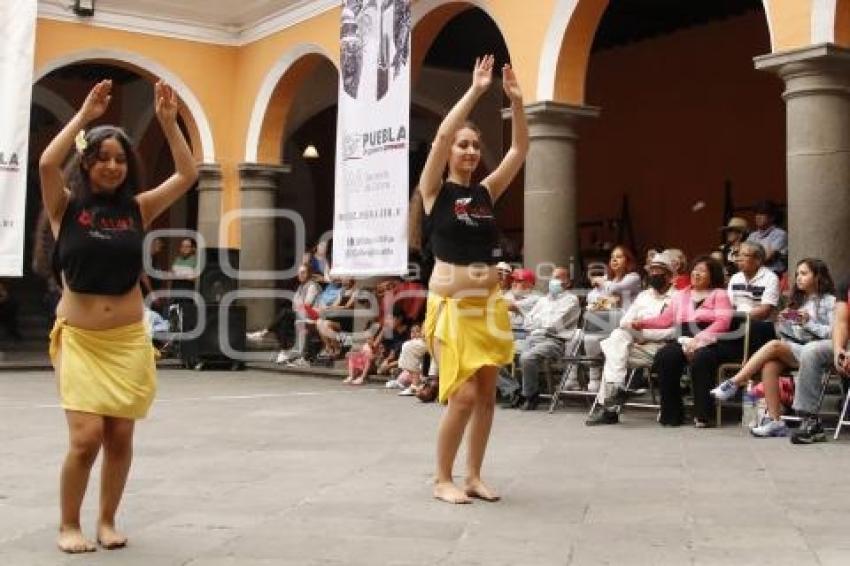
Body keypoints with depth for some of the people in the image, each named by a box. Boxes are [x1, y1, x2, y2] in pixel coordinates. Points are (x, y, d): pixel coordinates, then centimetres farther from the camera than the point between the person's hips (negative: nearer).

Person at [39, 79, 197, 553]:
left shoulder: (137, 208, 5)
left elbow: (188, 175, -2)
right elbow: (47, 163, -20)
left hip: (129, 340, 2)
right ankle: (69, 525, 10)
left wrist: (168, 121, -8)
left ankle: (108, 521, 23)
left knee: (120, 437, 4)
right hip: (79, 340, -2)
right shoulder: (66, 206, -1)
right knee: (86, 437, -11)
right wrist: (85, 115, -14)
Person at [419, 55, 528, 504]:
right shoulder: (435, 191, -1)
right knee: (463, 395, -10)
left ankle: (473, 476, 19)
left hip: (489, 305, 5)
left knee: (486, 394, 6)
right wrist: (475, 91, -15)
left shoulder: (486, 192, 10)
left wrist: (516, 100, -6)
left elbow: (520, 149, 4)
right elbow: (443, 134, -15)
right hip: (451, 305, -5)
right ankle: (443, 480, 7)